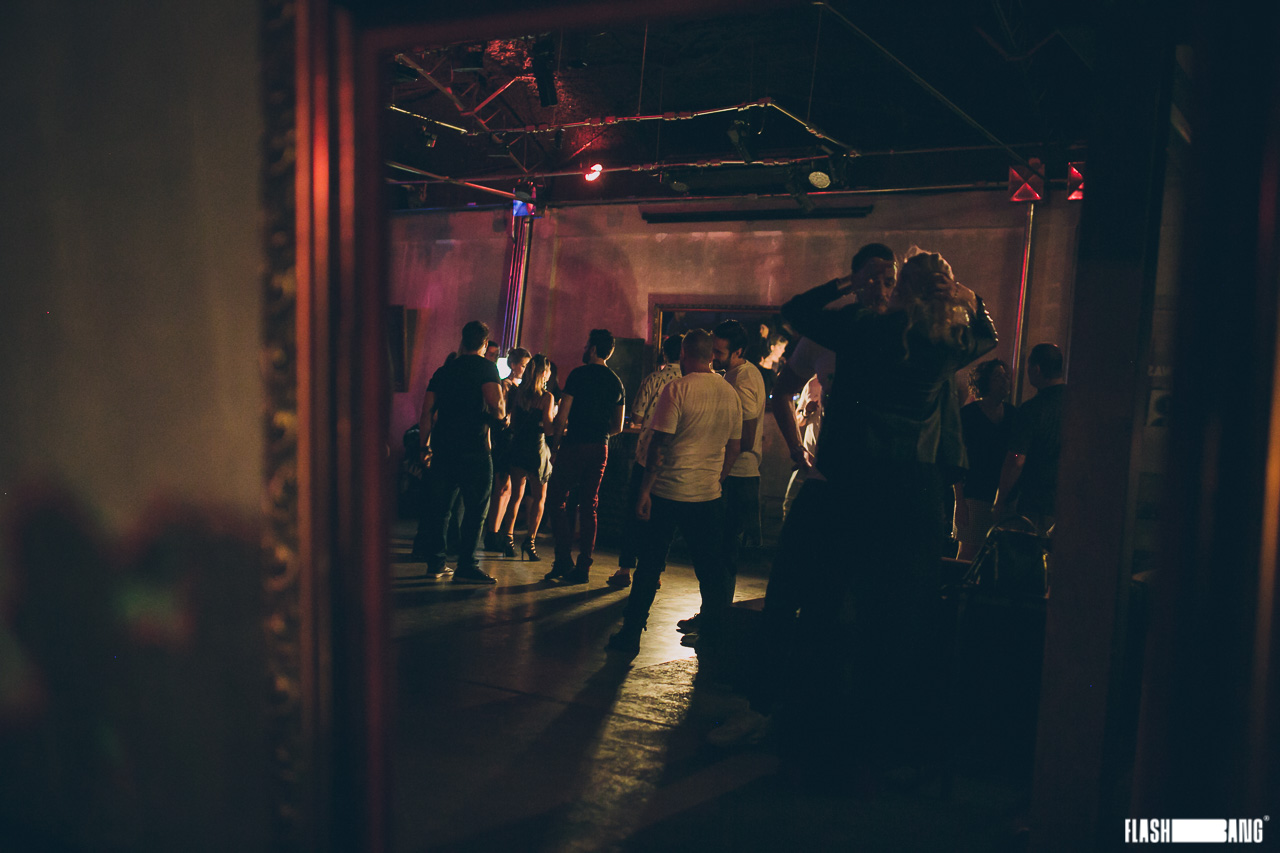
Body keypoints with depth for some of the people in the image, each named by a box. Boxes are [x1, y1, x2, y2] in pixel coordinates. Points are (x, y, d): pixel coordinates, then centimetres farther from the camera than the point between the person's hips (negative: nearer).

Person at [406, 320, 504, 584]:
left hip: (443, 447, 6)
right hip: (474, 448, -6)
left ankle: (435, 562, 16)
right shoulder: (486, 367, -2)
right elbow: (496, 407, -14)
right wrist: (500, 414, 9)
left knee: (438, 506, 12)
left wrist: (425, 445, 20)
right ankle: (466, 566, -2)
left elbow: (427, 412, 13)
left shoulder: (444, 370, 15)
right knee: (476, 509, 0)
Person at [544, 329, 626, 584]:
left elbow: (562, 416, -9)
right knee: (589, 507, 9)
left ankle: (564, 561, -4)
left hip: (575, 445, -5)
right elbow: (618, 427, 15)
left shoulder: (580, 374, -6)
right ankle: (583, 568, 9)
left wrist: (555, 447, 0)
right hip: (600, 448, 6)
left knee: (558, 500, 3)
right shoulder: (617, 382, 12)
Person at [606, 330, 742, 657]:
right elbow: (734, 448, 12)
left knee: (650, 565, 5)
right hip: (709, 495, 4)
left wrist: (645, 490, -8)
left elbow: (660, 442, -12)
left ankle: (631, 634, 11)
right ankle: (713, 638, 19)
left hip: (669, 491, -4)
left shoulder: (677, 389, -10)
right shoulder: (731, 394, 6)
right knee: (710, 568, 12)